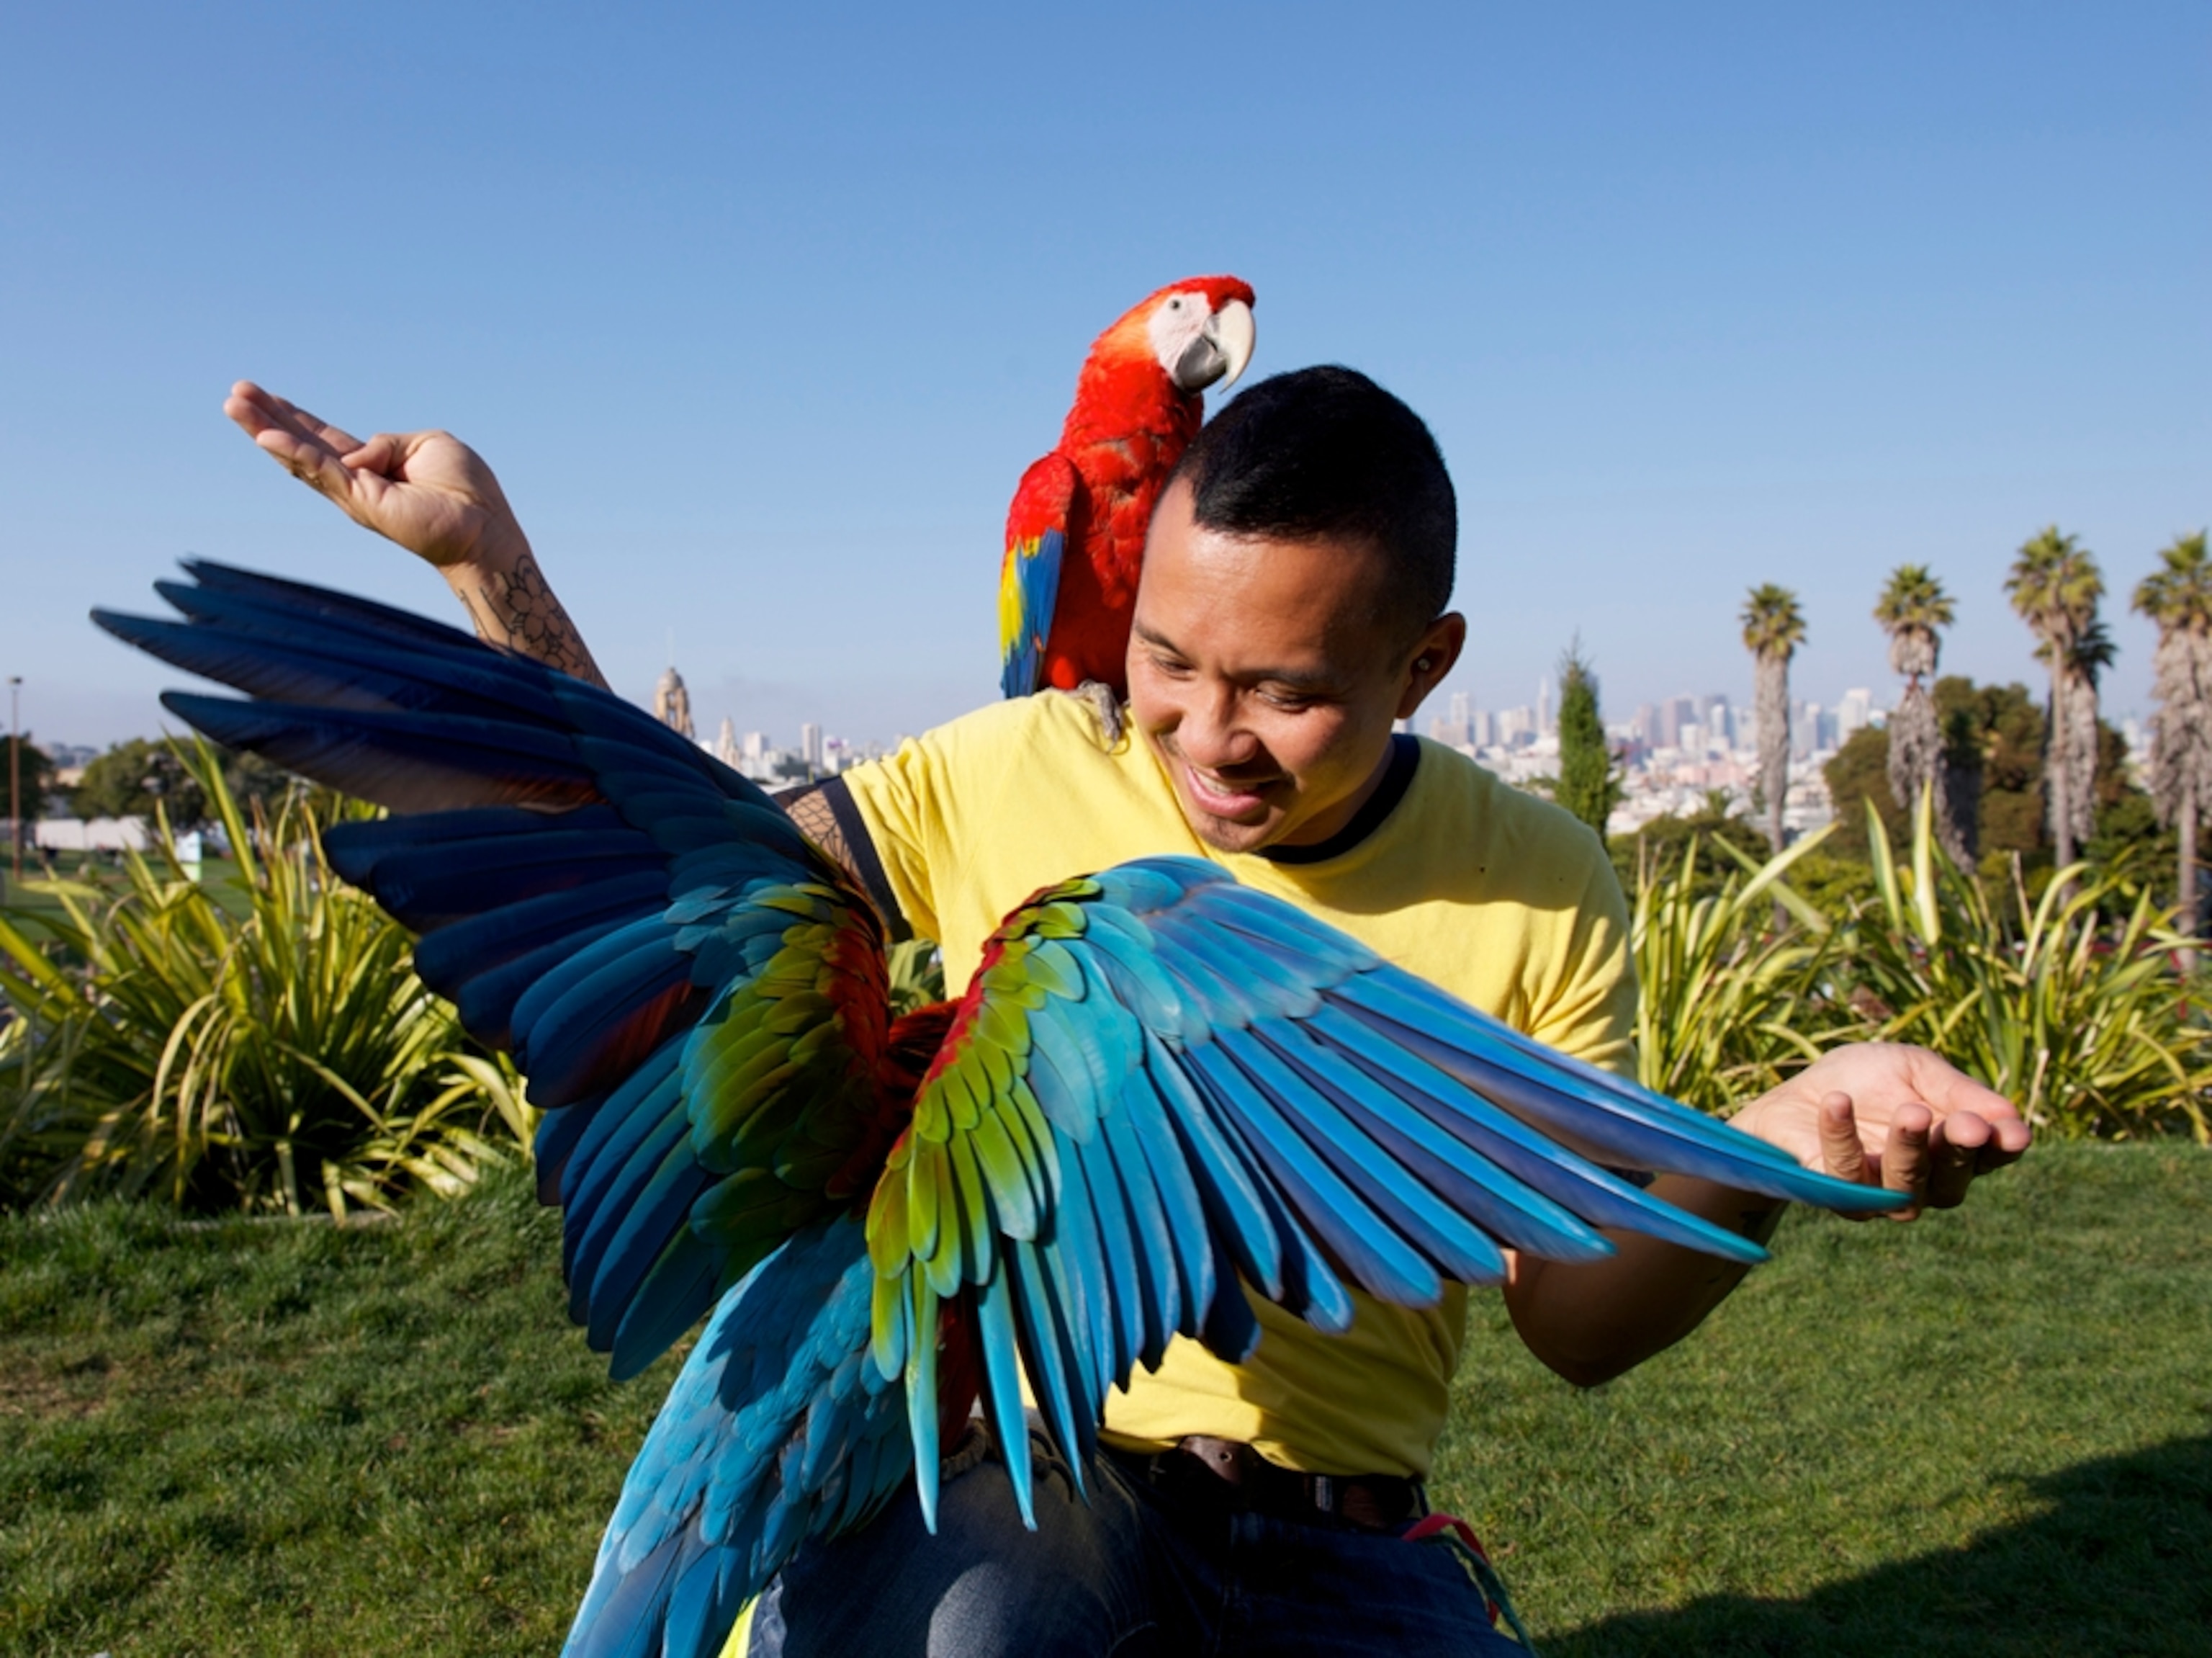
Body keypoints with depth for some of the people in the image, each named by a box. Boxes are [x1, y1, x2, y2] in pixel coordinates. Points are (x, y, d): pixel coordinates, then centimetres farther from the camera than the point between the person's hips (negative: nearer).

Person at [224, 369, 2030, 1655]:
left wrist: (1767, 1152, -22)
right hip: (1006, 1479, -1)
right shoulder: (1016, 775, -5)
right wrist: (486, 554, -4)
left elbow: (1579, 1323, -1)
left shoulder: (1542, 899, -4)